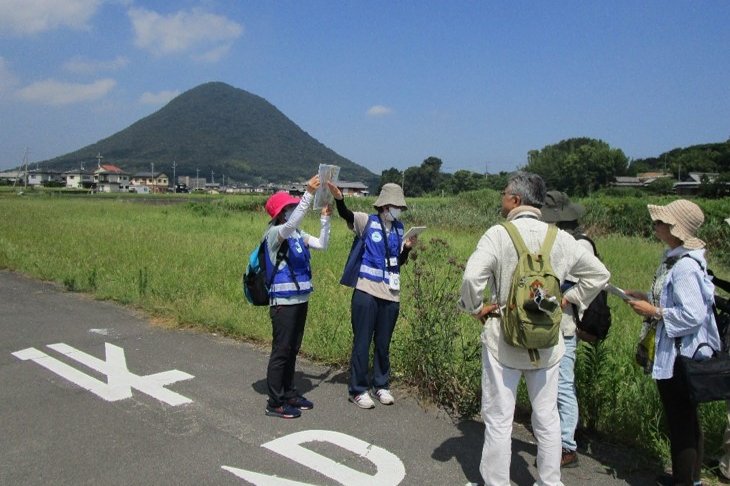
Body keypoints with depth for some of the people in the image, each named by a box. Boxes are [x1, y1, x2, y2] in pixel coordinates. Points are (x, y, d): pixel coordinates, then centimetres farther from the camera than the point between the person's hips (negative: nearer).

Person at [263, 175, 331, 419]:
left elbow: (322, 245, 8)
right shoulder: (275, 233, -13)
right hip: (284, 302, -8)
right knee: (281, 351, -1)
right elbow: (293, 223, -32)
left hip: (300, 299, 8)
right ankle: (275, 403, 9)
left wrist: (325, 218, -1)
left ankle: (289, 394, 27)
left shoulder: (298, 234, 10)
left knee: (293, 350, 15)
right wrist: (309, 193, -36)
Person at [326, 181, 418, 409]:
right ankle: (358, 389, 12)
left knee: (383, 343, 14)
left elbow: (400, 262, 15)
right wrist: (339, 199, -38)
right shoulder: (367, 222, -1)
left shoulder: (399, 228, 11)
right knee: (362, 342, 2)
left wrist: (407, 248, -4)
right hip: (366, 291, -4)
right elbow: (346, 215, -19)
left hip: (391, 294, 4)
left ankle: (381, 385, 28)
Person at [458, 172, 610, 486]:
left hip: (503, 338, -4)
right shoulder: (560, 238, 1)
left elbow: (472, 276, -25)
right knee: (547, 419, 17)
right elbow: (599, 274, 10)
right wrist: (568, 299, 13)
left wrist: (475, 307, -9)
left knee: (499, 420, 8)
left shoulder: (498, 234, -12)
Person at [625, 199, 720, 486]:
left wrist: (653, 311, -18)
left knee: (680, 421, 4)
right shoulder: (675, 259, 7)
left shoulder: (685, 266, -23)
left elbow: (693, 314, -26)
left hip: (678, 356, -10)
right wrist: (649, 298, 7)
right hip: (677, 354, 10)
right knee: (685, 418, 21)